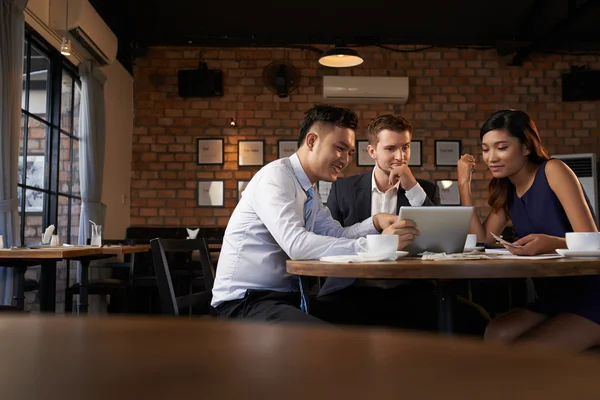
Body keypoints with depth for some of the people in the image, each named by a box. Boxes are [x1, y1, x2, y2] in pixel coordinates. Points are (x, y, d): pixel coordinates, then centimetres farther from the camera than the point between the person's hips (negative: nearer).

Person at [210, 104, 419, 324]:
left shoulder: (309, 189, 12)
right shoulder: (276, 176, -16)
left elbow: (336, 235, 6)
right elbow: (296, 243, -30)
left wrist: (375, 223, -13)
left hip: (286, 296, 9)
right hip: (244, 301, -9)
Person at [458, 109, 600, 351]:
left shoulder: (552, 171, -11)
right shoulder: (507, 192, 10)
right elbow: (481, 240, -1)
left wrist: (550, 243, -39)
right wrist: (464, 184, -2)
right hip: (552, 299, 6)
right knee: (494, 337, -20)